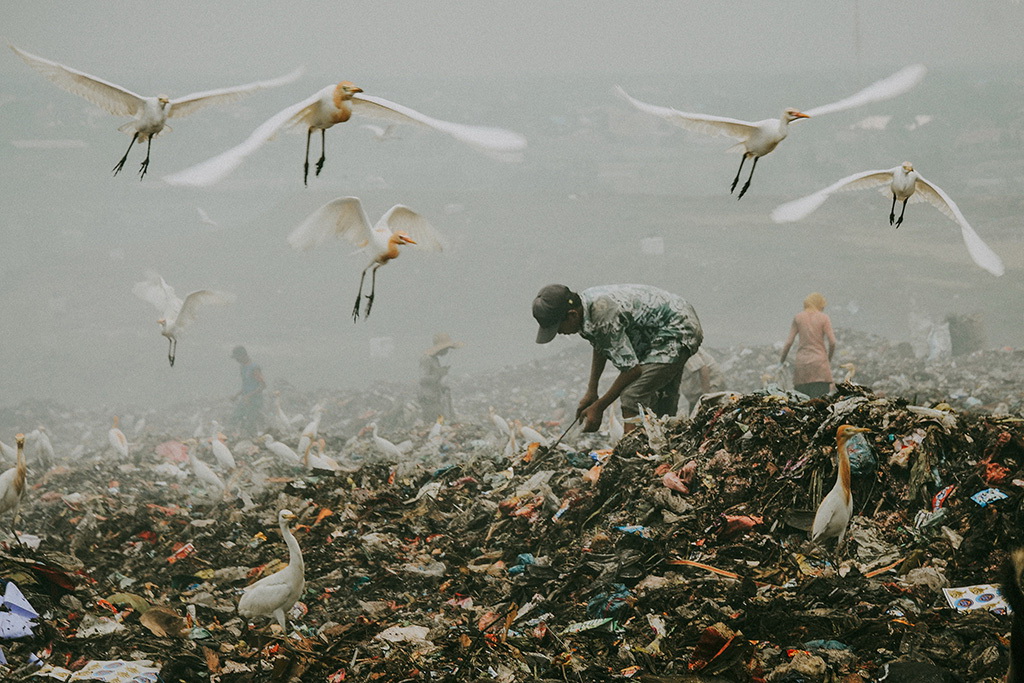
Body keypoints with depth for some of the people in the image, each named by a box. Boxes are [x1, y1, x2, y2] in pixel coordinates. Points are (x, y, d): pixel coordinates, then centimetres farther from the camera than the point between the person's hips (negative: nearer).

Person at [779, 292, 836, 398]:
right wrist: (829, 359, 11)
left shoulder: (798, 318, 6)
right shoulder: (823, 318, 0)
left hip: (801, 364, 2)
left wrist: (782, 359, 15)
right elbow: (832, 342, -5)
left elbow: (789, 342, 3)